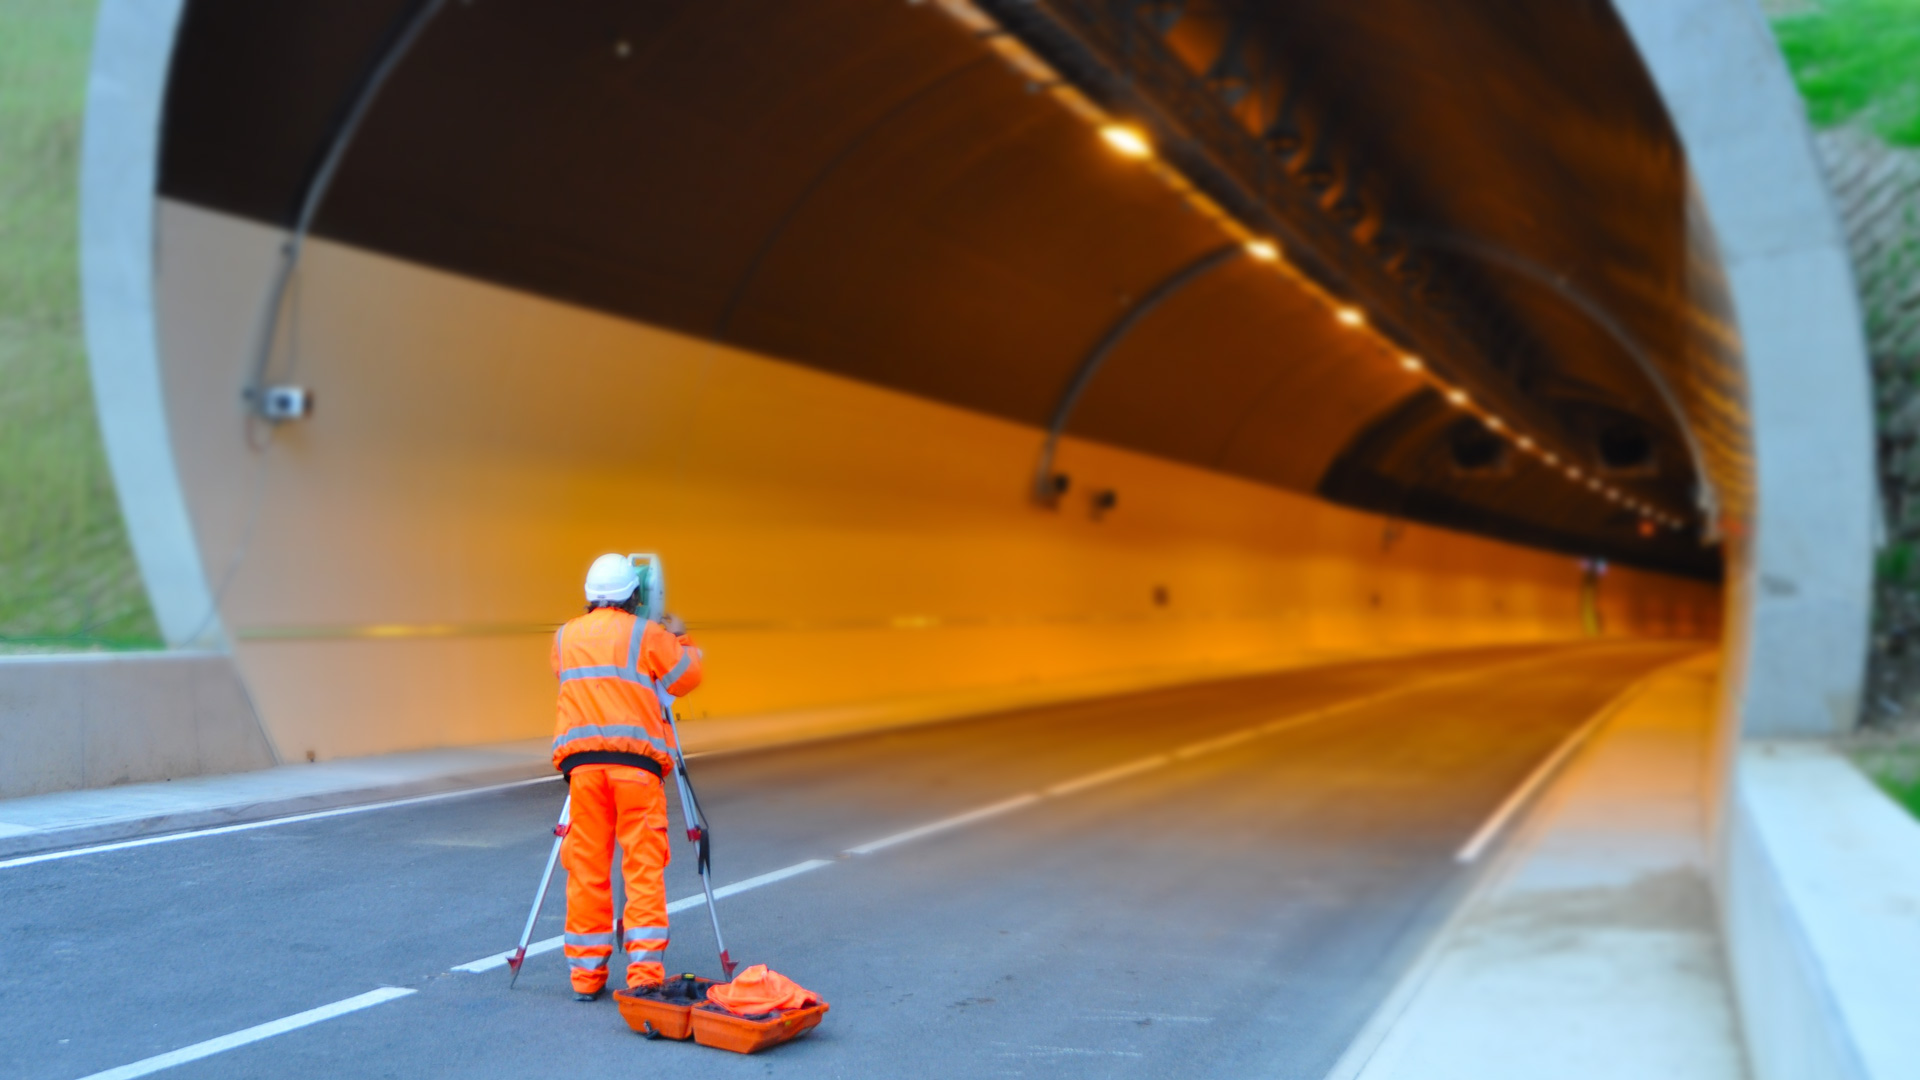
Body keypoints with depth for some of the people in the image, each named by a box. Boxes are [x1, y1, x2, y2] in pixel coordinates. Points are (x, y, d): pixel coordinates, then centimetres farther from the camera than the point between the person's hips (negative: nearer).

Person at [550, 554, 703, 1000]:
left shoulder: (565, 637, 15)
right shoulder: (647, 634, 3)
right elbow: (687, 676, 9)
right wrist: (680, 639, 27)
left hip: (581, 760, 3)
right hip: (636, 759, -3)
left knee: (586, 867, 7)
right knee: (644, 866, -1)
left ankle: (586, 974, 11)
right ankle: (644, 973, -6)